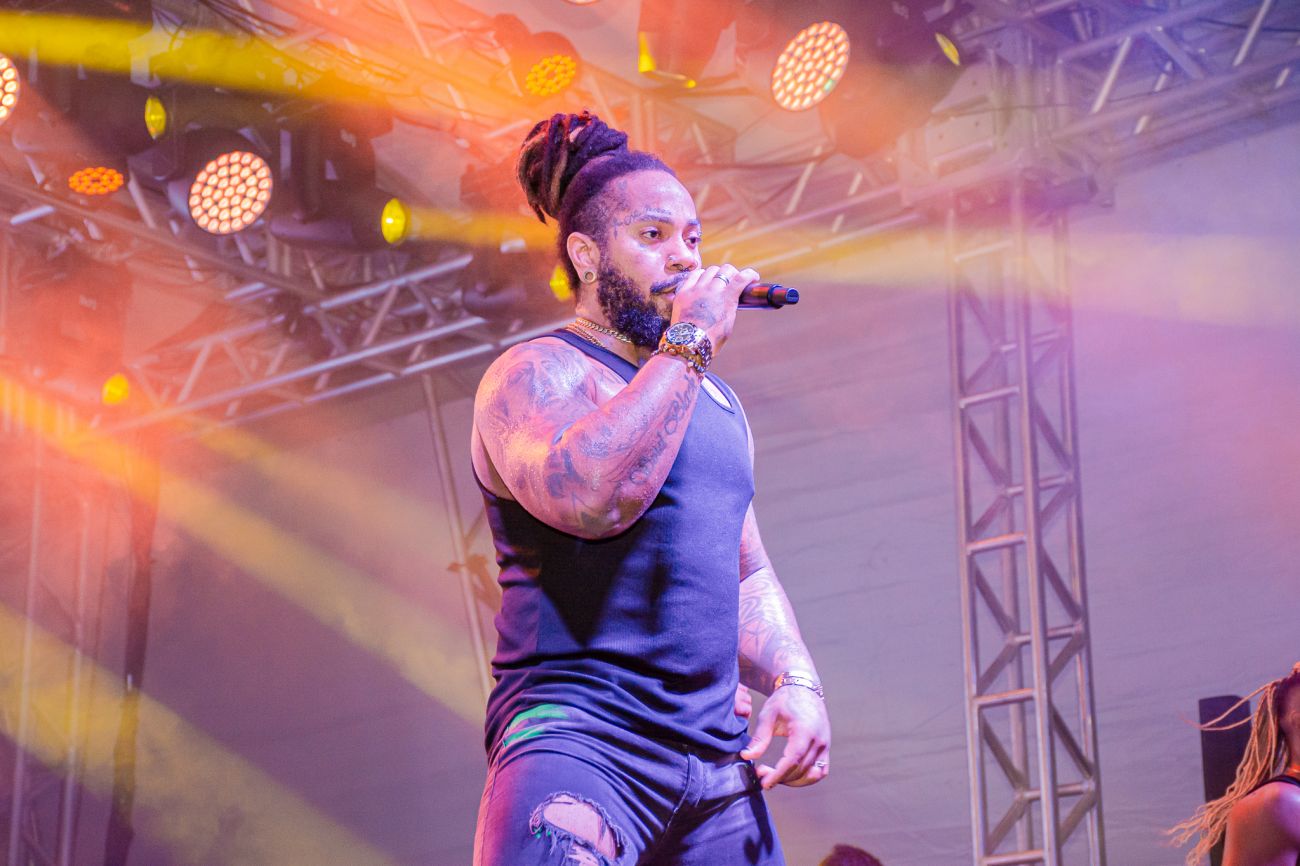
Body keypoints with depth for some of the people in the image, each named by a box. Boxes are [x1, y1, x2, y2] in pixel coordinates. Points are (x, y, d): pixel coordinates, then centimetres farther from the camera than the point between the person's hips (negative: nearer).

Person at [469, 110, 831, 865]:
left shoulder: (717, 401, 22)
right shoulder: (536, 374, -2)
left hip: (718, 760, 8)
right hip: (581, 739, -7)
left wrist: (795, 680, 10)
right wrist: (689, 343, -15)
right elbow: (589, 497, -24)